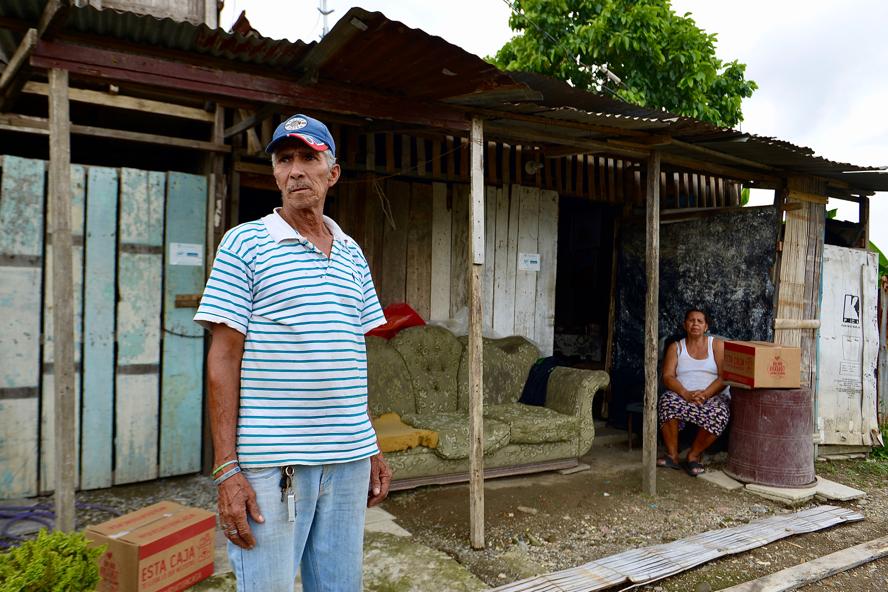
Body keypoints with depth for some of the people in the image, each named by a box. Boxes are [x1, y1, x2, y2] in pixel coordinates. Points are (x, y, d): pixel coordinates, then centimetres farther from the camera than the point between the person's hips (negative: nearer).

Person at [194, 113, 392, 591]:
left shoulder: (352, 254, 11)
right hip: (271, 462, -4)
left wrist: (373, 449, 13)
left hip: (349, 459, 5)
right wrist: (226, 469, -11)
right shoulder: (244, 244, -3)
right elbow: (223, 358, -6)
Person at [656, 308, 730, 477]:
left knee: (719, 412, -35)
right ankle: (672, 455, -24)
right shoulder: (675, 347, 13)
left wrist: (705, 394, -19)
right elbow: (667, 377, 0)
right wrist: (686, 393, -19)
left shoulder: (717, 345, 9)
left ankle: (694, 455, -16)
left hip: (713, 396, -1)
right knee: (667, 401, -34)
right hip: (682, 395, 1)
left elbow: (724, 377, -3)